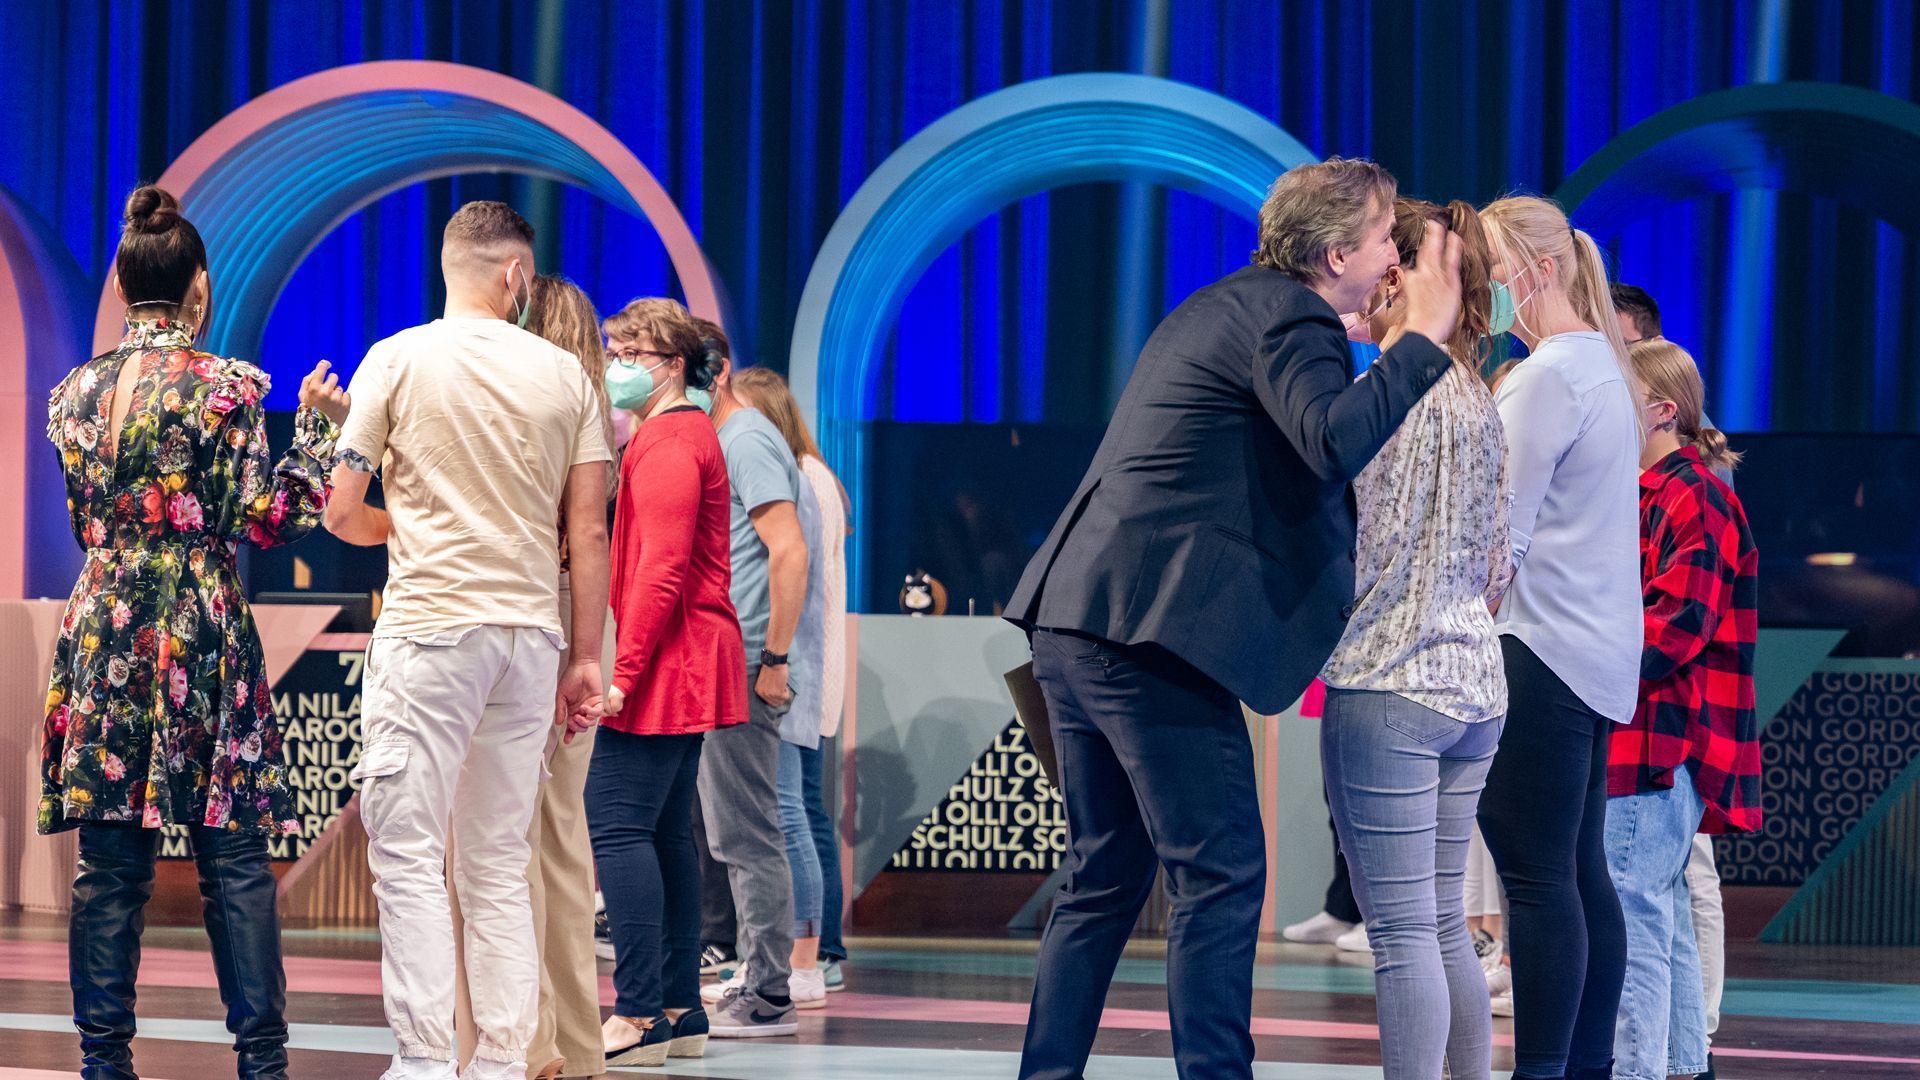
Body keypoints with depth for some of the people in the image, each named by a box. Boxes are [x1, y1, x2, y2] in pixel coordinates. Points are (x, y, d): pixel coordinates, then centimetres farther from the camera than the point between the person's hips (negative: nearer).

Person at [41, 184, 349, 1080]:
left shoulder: (76, 392, 8)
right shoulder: (225, 386, -6)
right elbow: (262, 520, -7)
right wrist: (318, 427, 3)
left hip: (103, 628, 4)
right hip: (201, 634, -4)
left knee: (109, 860, 4)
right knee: (233, 858, -1)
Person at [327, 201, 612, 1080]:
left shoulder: (398, 359, -1)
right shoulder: (565, 375, 6)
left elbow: (341, 514, 0)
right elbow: (589, 532, 5)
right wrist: (585, 660, 10)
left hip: (431, 629, -4)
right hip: (531, 635, 4)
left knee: (408, 858, -2)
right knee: (500, 867, 10)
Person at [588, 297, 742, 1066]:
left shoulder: (667, 445, -12)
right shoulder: (688, 435, 22)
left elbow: (660, 571, -21)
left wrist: (623, 672, -22)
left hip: (662, 664, -11)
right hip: (688, 670, 11)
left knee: (619, 828, -13)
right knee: (667, 834, 11)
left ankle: (639, 1017, -16)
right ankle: (680, 1011, 13)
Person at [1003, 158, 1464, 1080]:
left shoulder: (1223, 307, 20)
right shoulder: (1287, 321, -9)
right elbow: (1336, 441, -26)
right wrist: (1422, 339, -17)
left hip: (1073, 623, 10)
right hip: (1151, 634, -10)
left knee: (1106, 875, 15)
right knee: (1220, 875, -6)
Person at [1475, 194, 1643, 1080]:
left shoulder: (1548, 375, -12)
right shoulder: (1600, 364, 17)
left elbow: (1500, 532, -14)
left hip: (1541, 649, -10)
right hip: (1597, 654, 10)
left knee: (1536, 876, -10)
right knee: (1581, 873, 10)